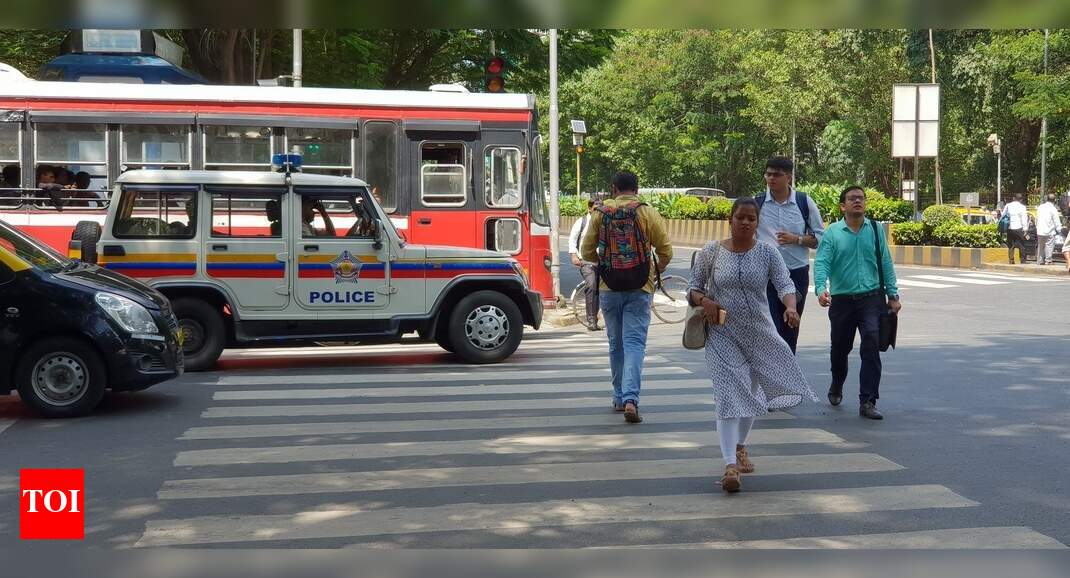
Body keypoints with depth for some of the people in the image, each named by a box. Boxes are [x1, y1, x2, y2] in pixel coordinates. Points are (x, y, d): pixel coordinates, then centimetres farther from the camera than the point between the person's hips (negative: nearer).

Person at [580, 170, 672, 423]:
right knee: (634, 343, -3)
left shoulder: (600, 213, 1)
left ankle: (619, 397, 24)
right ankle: (630, 399, -18)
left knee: (616, 344, 15)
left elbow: (586, 252, 5)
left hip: (609, 288, 2)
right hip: (640, 288, -2)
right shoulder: (648, 213, -3)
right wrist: (656, 271, 17)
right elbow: (666, 251, -3)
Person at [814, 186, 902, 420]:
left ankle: (867, 402, -9)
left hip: (872, 298, 0)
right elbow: (821, 263, -9)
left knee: (871, 347, -13)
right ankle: (836, 387, 44)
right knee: (840, 348, 15)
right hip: (842, 300, 0)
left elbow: (886, 263, 8)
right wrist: (821, 289, -26)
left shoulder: (875, 230, 4)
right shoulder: (832, 233, -2)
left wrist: (893, 295, 6)